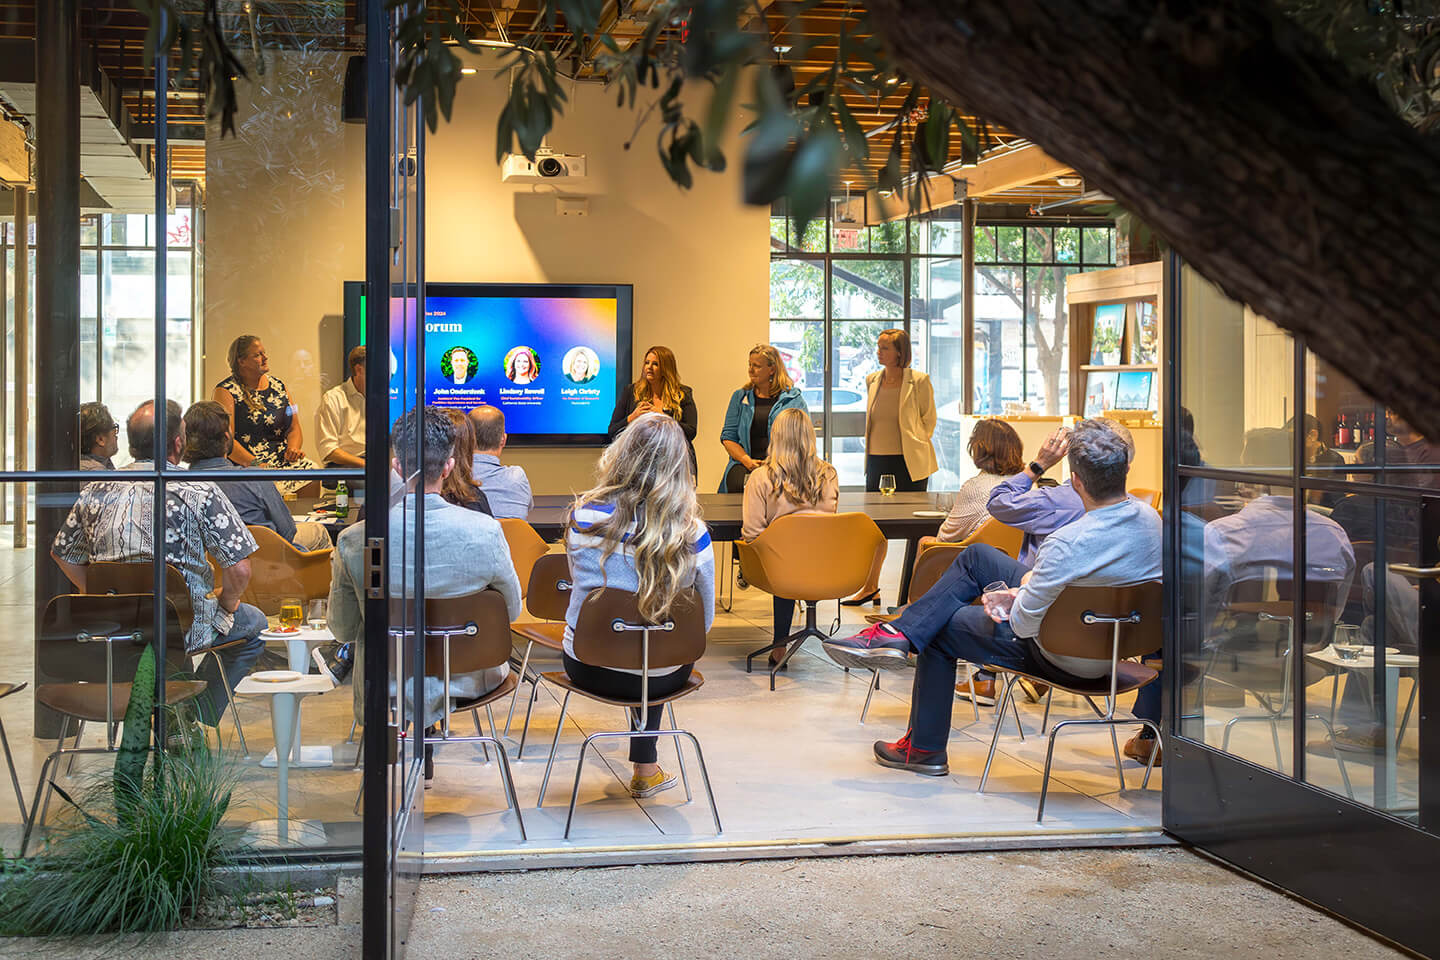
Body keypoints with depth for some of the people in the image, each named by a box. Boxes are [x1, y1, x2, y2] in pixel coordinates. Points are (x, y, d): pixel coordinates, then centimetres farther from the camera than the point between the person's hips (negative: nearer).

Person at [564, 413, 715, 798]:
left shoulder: (584, 517, -16)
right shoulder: (692, 535, -20)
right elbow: (704, 621, -6)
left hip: (588, 669, 2)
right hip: (659, 677, -1)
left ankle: (646, 771, 47)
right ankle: (645, 771, 41)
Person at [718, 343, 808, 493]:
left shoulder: (794, 399, 9)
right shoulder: (740, 397, 17)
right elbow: (728, 436, 12)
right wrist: (747, 461, -6)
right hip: (744, 465, 2)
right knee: (739, 484, -32)